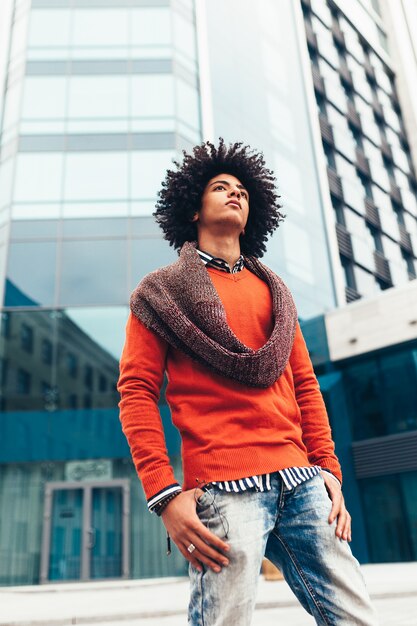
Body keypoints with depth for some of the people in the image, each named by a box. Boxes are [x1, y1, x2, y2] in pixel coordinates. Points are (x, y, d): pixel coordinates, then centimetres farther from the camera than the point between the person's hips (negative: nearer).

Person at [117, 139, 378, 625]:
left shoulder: (273, 290, 21)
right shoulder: (161, 291, 7)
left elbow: (305, 386, 18)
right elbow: (136, 393, -1)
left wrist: (328, 470, 9)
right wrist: (164, 494, -11)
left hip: (301, 483, 5)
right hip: (224, 488, -4)